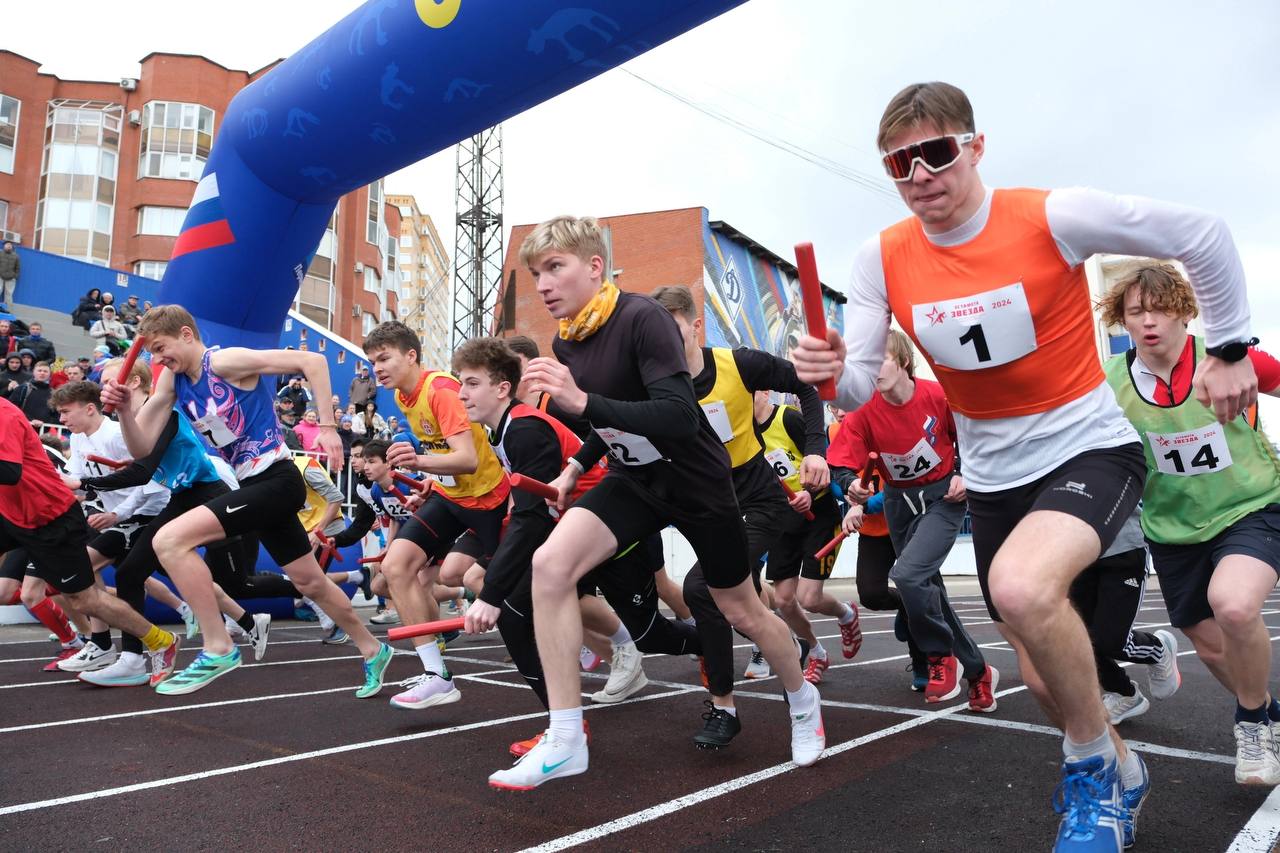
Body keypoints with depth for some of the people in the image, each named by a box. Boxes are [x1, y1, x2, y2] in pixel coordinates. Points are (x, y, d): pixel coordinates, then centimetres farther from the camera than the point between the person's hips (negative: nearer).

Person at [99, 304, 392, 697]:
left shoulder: (225, 361, -14)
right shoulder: (172, 380, 9)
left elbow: (313, 361, -19)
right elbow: (142, 448, 7)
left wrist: (327, 427, -21)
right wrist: (124, 409, -12)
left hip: (277, 480, -9)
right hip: (256, 486, 9)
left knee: (169, 540, -19)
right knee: (311, 582, 18)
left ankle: (218, 648, -11)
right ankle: (373, 649, 36)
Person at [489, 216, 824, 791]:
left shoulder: (642, 318, -24)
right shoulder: (564, 343, -1)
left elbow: (681, 418, -35)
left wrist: (582, 401, -42)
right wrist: (576, 467, 9)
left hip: (696, 481, -5)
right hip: (634, 479, 6)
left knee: (741, 611, 10)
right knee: (550, 563, -19)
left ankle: (803, 700, 44)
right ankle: (565, 742, -10)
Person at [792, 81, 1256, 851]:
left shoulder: (1052, 218, -17)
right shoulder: (883, 259, -8)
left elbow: (1203, 238, -5)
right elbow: (856, 390, -11)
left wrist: (1231, 348, -2)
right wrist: (828, 372, -32)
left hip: (1089, 447, -4)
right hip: (992, 475, 5)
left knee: (1020, 587, -34)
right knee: (1045, 671, 13)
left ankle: (1094, 769, -5)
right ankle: (1122, 773, 46)